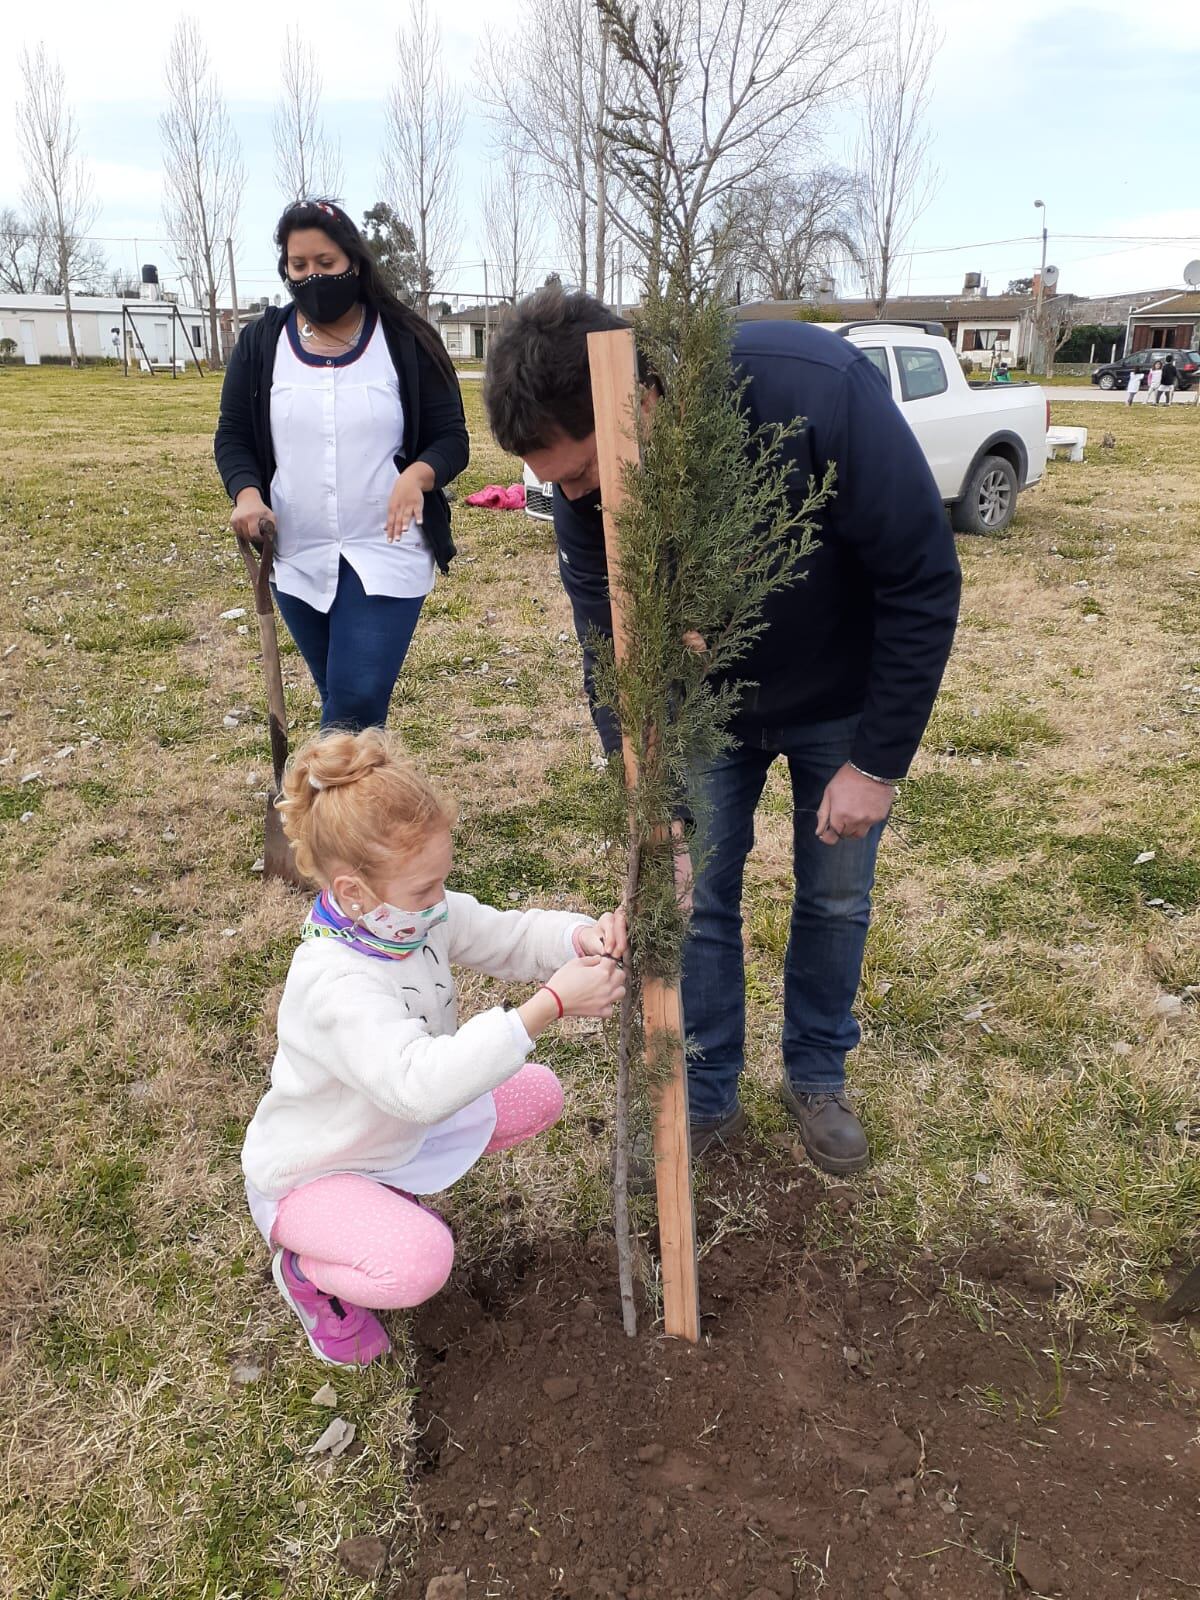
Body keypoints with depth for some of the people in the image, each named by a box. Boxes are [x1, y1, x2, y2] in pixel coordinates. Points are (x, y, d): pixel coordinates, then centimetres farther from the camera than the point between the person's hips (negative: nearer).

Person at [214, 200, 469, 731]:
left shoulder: (407, 342, -1)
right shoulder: (260, 343, 6)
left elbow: (451, 438, -1)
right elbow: (233, 436, 10)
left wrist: (418, 474, -24)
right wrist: (246, 492, -12)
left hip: (387, 555, -3)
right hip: (297, 559, 3)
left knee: (356, 704, -12)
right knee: (343, 703, 15)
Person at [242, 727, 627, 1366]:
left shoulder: (421, 915, -14)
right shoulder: (335, 983, -40)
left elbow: (510, 935, -5)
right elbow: (422, 1083, -53)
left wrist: (581, 936, -28)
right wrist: (550, 1005, -54)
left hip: (400, 1128, 8)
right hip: (308, 1174, -8)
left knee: (538, 1092, 3)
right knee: (420, 1261, -35)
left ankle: (395, 1188, 18)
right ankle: (305, 1268, 1)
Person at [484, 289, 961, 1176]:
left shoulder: (819, 393, -37)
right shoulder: (585, 497, -24)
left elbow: (924, 580, -26)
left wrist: (878, 762, -21)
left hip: (840, 704, -2)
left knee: (836, 897, 9)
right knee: (694, 899, 5)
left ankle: (818, 1077, 34)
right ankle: (706, 1098, 26)